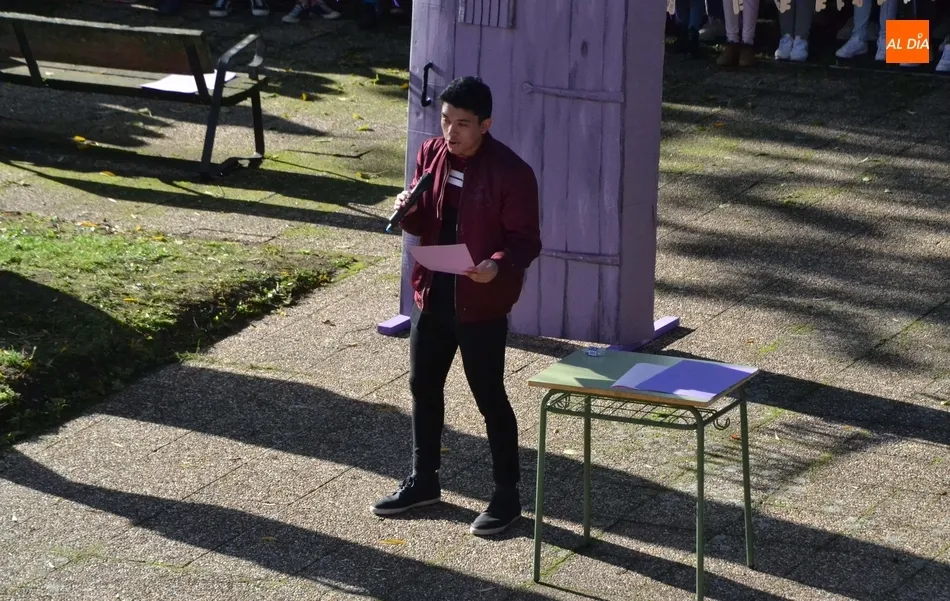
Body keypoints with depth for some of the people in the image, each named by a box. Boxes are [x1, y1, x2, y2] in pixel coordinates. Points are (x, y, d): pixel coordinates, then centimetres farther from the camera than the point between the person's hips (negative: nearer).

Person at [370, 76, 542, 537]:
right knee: (423, 386, 17)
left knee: (490, 399, 3)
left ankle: (507, 496, 16)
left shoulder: (511, 172, -17)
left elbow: (527, 240, -13)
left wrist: (499, 265, -32)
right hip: (432, 294, 7)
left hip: (482, 304, -6)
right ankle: (423, 481, 34)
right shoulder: (431, 154, 1)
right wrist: (408, 211, -12)